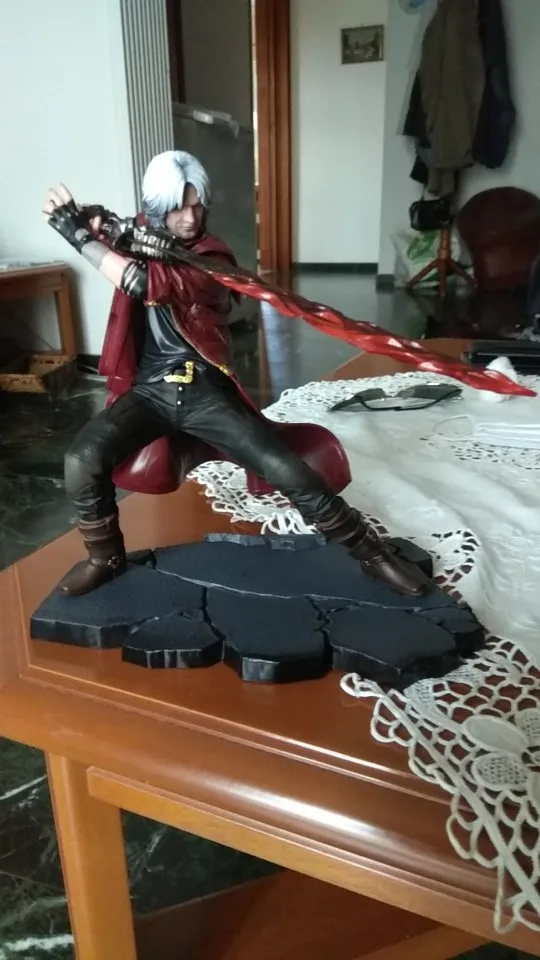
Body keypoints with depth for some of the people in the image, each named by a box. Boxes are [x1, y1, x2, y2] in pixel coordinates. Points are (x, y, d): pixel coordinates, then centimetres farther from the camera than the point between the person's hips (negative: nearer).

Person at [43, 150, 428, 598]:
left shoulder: (213, 259, -8)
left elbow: (147, 283, -23)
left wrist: (80, 235, -21)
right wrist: (93, 222, -21)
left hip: (203, 393, -3)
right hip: (148, 391, 3)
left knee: (288, 470, -15)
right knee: (81, 461, -22)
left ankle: (370, 550, 3)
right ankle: (105, 557, 6)